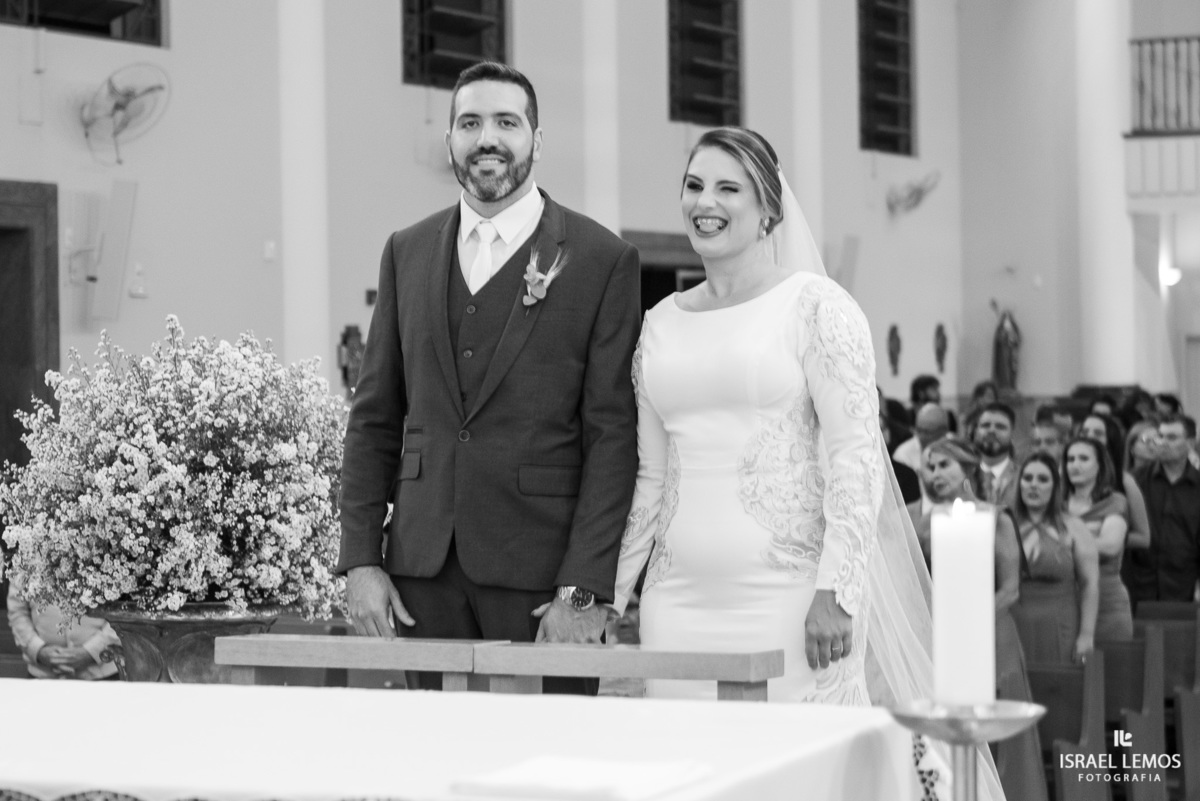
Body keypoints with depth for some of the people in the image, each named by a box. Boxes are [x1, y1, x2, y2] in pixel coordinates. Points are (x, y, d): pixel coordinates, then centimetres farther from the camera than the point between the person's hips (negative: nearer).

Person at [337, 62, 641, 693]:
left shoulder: (601, 261, -1)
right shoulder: (407, 252, 12)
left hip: (541, 568, -3)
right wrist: (361, 559, 3)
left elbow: (612, 435, -5)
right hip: (425, 569, 4)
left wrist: (583, 591, -11)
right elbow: (374, 417, 13)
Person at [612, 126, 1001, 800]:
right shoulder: (662, 322, 14)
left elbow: (856, 453, -8)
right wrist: (607, 593, 14)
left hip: (789, 597, -5)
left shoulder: (816, 305, -1)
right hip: (679, 598, 5)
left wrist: (837, 591, -16)